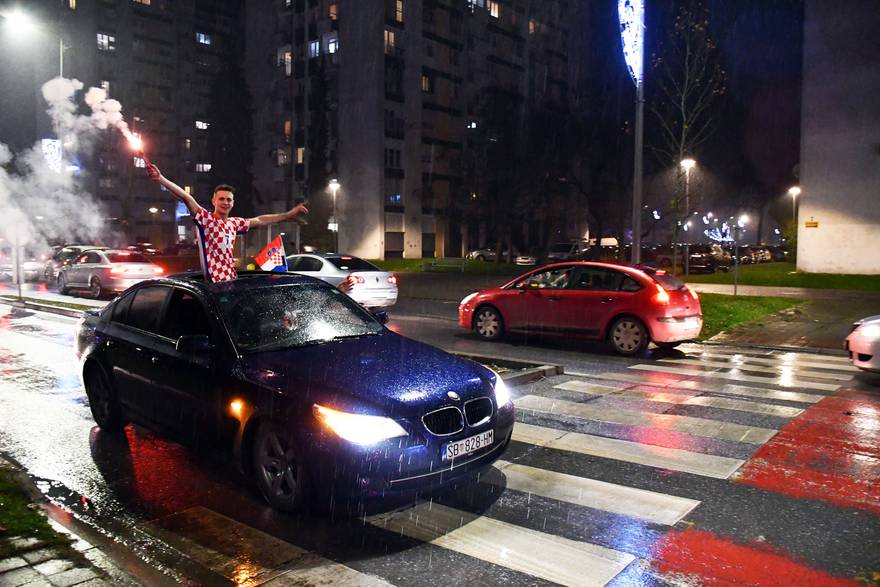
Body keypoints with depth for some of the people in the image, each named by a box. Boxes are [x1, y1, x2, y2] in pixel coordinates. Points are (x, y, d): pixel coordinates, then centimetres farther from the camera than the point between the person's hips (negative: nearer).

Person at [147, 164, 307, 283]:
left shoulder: (234, 223, 16)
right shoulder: (205, 218, -4)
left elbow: (260, 220, 26)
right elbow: (186, 197, -17)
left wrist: (290, 214, 31)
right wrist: (161, 178, -29)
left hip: (232, 280, 7)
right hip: (213, 283, -7)